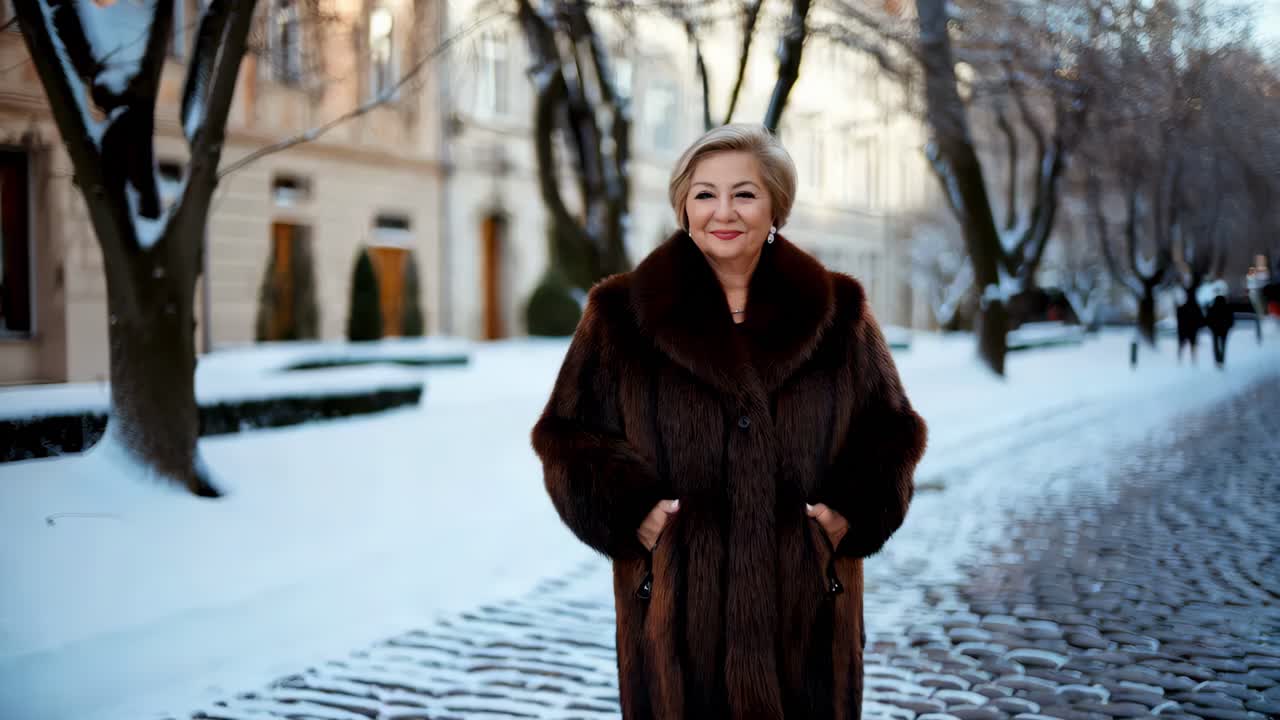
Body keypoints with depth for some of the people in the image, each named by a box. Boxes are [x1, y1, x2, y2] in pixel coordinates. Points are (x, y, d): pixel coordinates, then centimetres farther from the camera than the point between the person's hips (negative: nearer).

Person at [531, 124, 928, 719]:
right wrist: (630, 508, -11)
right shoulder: (621, 314, 2)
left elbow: (890, 430, 10)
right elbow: (567, 432, 4)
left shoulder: (838, 312, 5)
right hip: (677, 608, -1)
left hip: (807, 606, 2)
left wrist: (851, 511, -6)